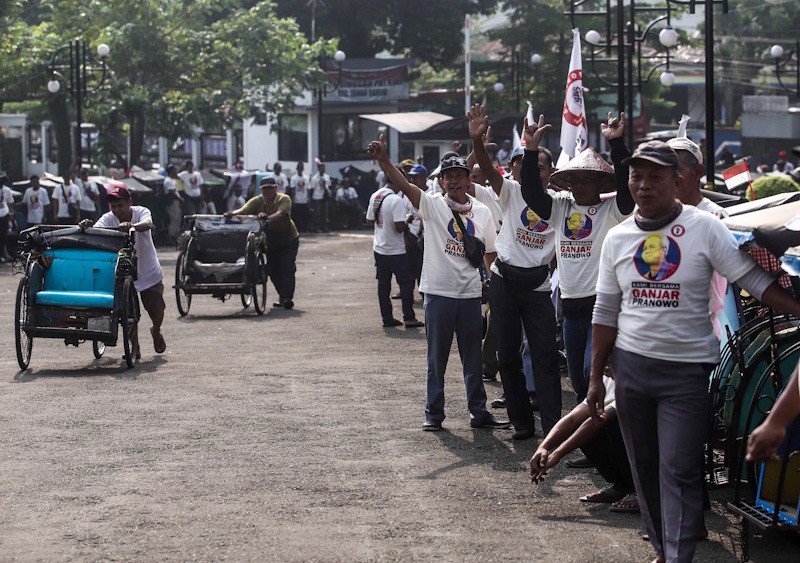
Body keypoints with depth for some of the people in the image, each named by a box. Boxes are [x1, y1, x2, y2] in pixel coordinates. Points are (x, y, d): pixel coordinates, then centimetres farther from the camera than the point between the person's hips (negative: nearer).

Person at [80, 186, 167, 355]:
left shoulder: (141, 212, -19)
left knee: (157, 311, 3)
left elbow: (147, 224, -43)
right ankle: (133, 345, 17)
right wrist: (87, 226, -58)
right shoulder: (108, 218, -13)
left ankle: (156, 332, 38)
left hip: (149, 273, -1)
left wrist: (131, 226, -66)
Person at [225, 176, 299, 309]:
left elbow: (281, 214, -38)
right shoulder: (257, 201, -10)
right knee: (273, 269, 3)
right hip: (270, 241, 4)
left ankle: (288, 297, -20)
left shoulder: (284, 199, -20)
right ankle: (282, 296, 18)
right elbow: (244, 209, -26)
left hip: (289, 240, -4)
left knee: (287, 267, -16)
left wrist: (268, 217, -58)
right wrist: (233, 213, -48)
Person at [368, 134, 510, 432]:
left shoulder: (482, 212, 6)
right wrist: (383, 159, -35)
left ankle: (478, 412, 19)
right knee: (437, 357, 6)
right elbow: (403, 184, -19)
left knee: (473, 357, 10)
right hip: (439, 293, -2)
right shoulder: (432, 204, -3)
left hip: (471, 295, 3)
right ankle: (434, 413, 15)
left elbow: (490, 252, 13)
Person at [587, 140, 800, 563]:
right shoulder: (617, 238, 6)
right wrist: (596, 377, 9)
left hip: (687, 369, -4)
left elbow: (753, 279, -9)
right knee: (643, 466, 10)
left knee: (679, 470, -7)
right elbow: (606, 314, 10)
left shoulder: (705, 228, -7)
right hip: (630, 365, 4)